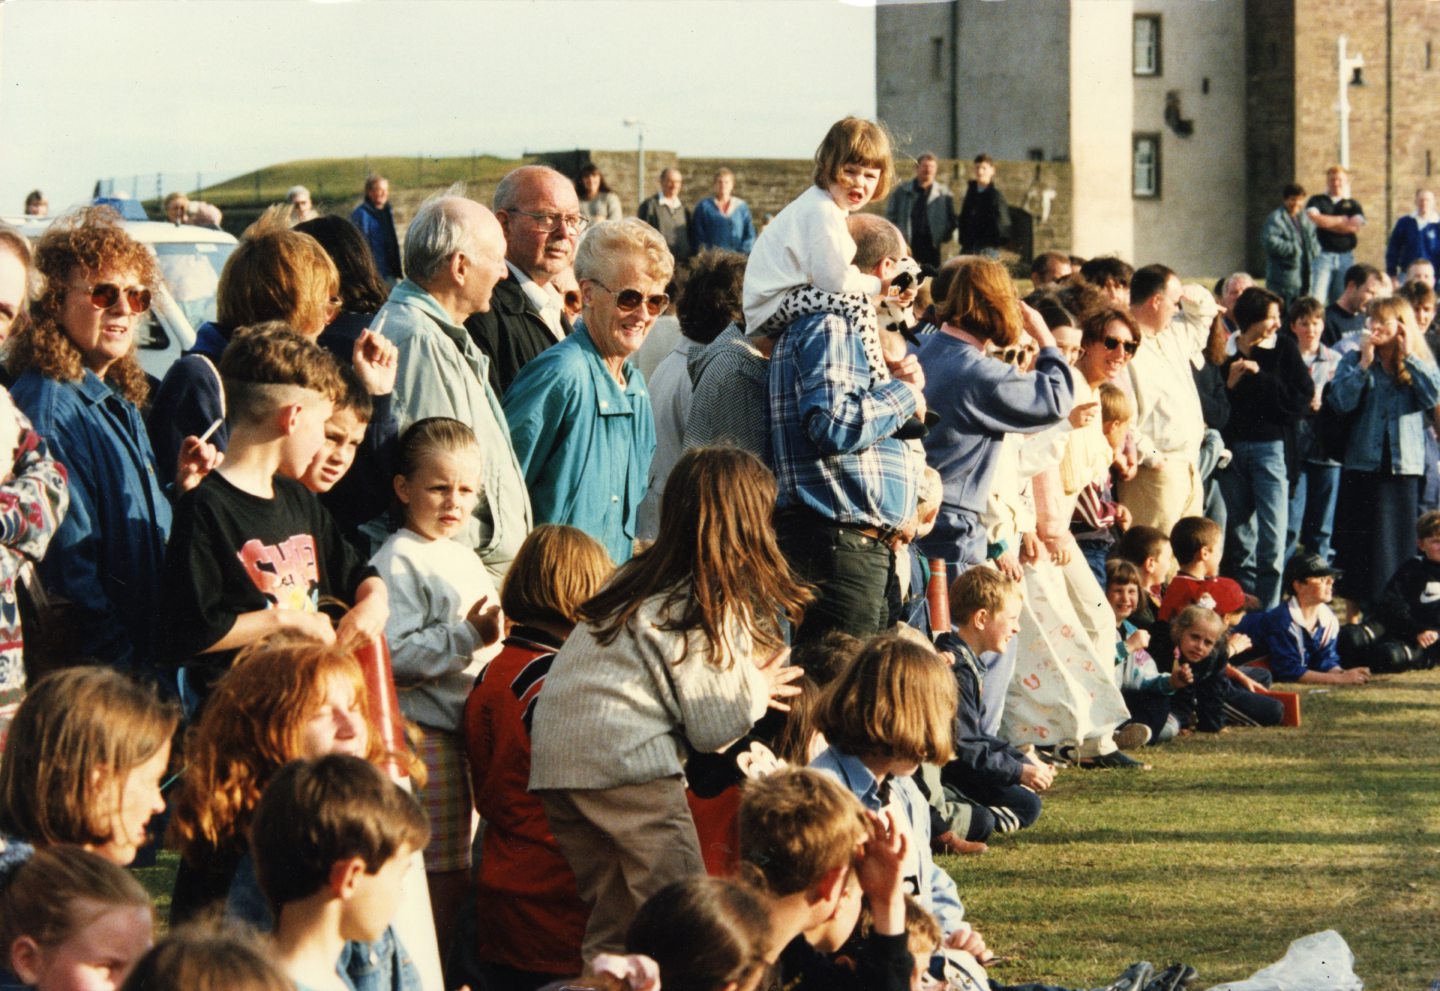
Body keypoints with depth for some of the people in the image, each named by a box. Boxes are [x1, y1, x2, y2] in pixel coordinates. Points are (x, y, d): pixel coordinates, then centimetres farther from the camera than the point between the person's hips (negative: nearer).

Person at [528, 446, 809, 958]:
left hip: (555, 758, 9)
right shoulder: (713, 606, -6)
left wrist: (746, 682, 19)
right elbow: (714, 726, -5)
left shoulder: (641, 577, 17)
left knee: (611, 914, 13)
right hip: (624, 759, -9)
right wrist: (758, 688, 14)